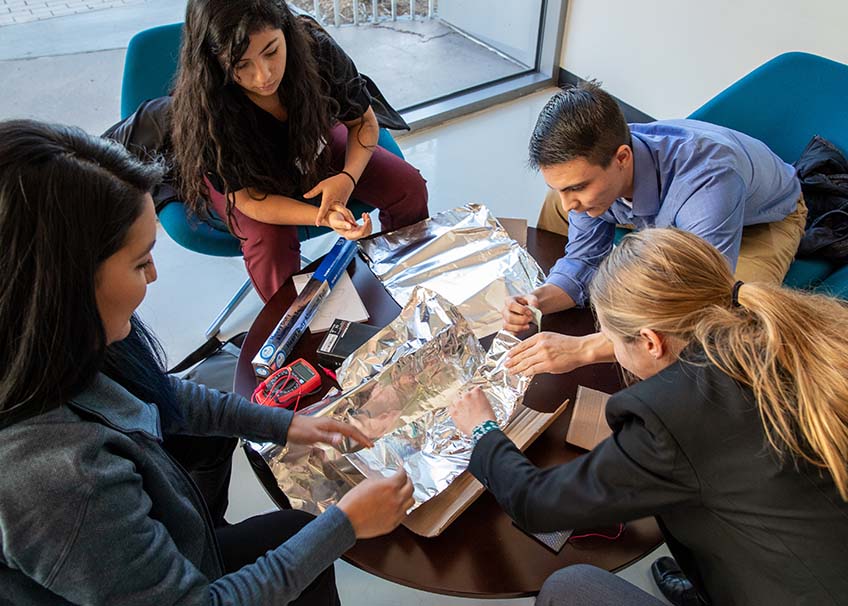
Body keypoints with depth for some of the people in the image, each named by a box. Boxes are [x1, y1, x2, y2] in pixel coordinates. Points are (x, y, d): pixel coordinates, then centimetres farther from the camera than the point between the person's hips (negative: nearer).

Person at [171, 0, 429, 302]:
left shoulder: (316, 49, -31)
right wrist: (324, 218, -47)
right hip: (247, 176, -3)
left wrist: (348, 178, -35)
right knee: (269, 242, -32)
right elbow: (248, 198, -30)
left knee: (409, 188, -11)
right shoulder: (204, 108, -36)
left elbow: (364, 122, -15)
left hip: (313, 143, 3)